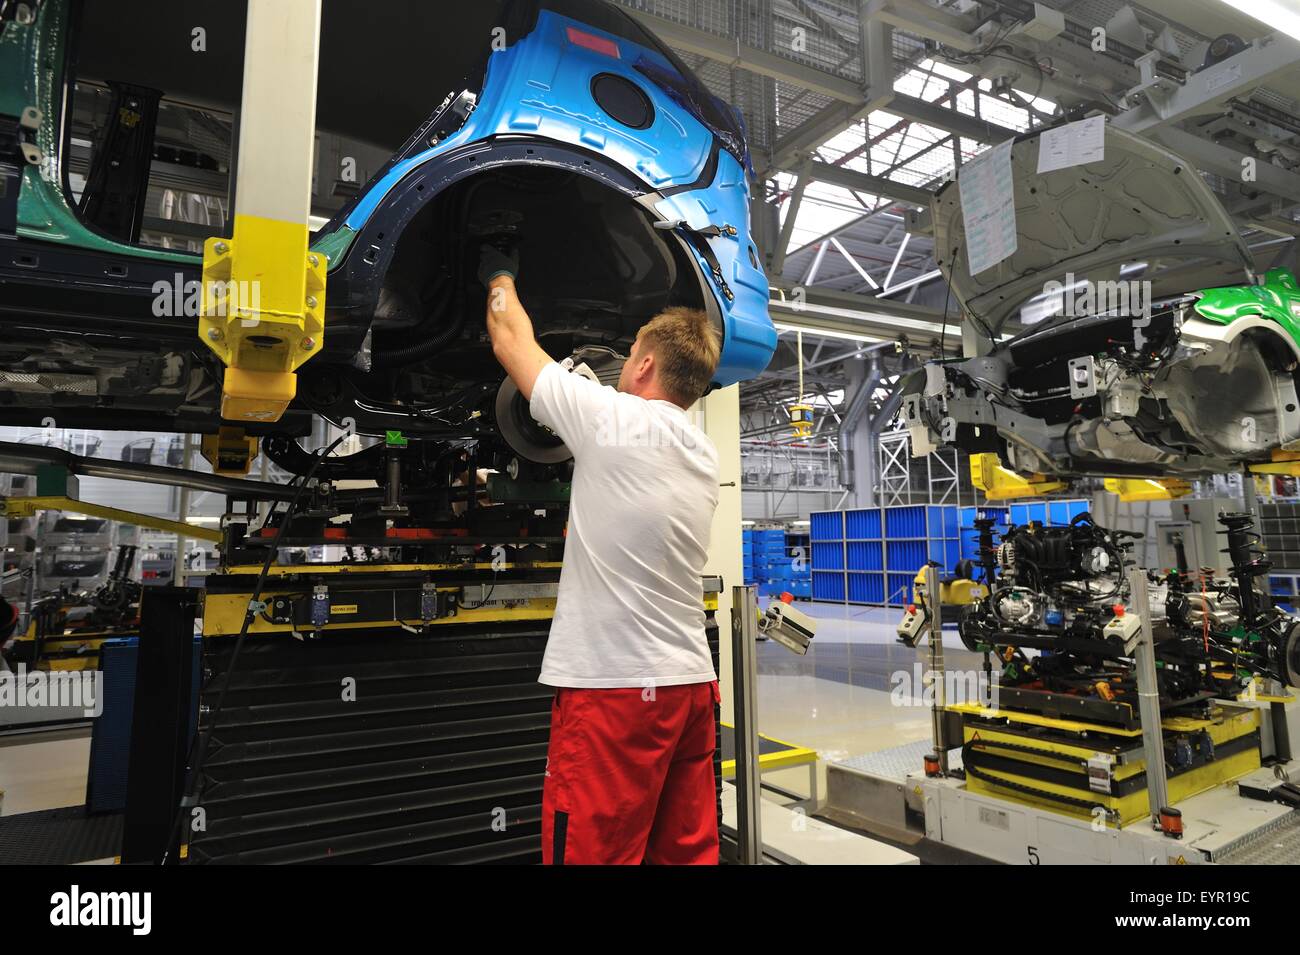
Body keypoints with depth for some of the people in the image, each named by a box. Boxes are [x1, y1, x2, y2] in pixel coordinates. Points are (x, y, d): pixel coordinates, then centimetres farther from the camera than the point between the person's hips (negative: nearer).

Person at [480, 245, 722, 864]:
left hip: (615, 688, -8)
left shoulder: (615, 418, -10)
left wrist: (500, 278, 23)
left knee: (594, 851, 2)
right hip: (691, 685, 8)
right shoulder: (704, 456, 11)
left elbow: (513, 345, 4)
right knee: (687, 851, 14)